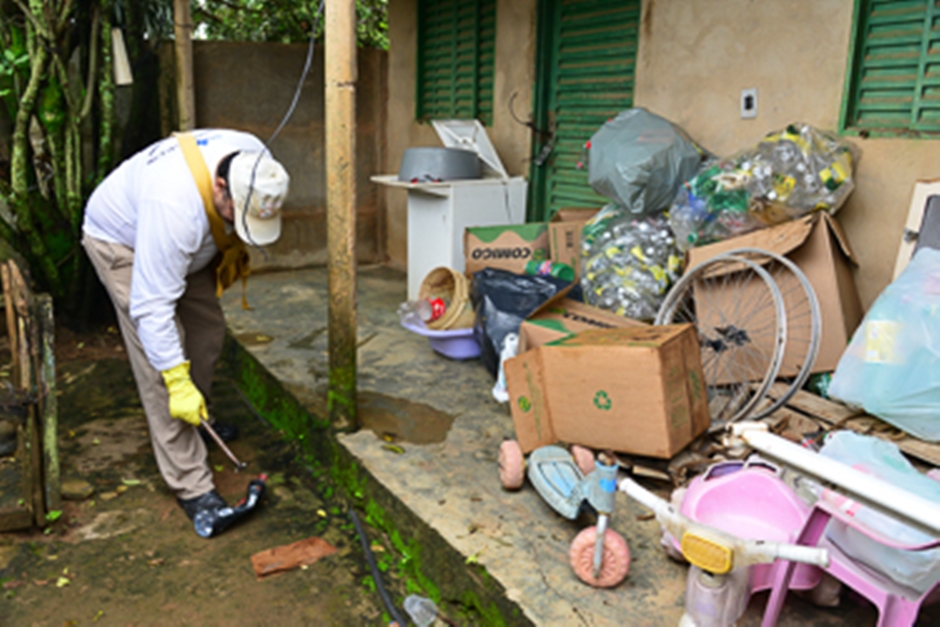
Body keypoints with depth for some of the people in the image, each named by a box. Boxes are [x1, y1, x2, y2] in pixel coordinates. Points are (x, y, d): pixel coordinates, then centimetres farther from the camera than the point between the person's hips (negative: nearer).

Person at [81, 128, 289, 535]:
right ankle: (191, 486, -9)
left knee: (208, 332, 9)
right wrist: (178, 384, -37)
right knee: (160, 364, -14)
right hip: (122, 239, -7)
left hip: (189, 240, 7)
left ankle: (195, 422, 35)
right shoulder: (176, 205, -44)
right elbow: (152, 306, -40)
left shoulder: (254, 162, -25)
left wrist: (235, 251, 5)